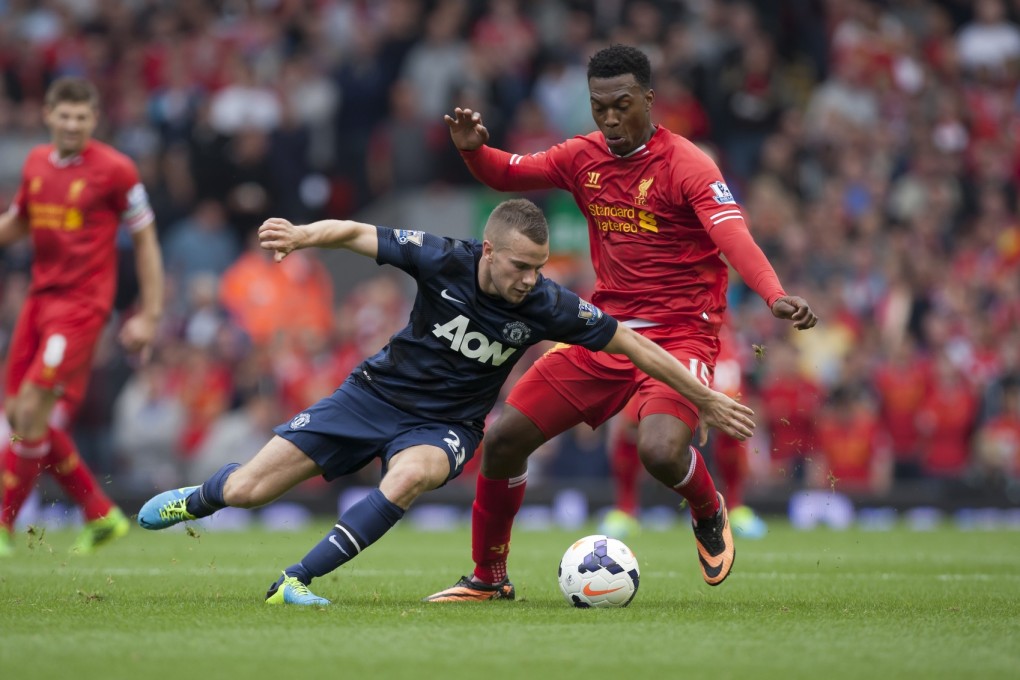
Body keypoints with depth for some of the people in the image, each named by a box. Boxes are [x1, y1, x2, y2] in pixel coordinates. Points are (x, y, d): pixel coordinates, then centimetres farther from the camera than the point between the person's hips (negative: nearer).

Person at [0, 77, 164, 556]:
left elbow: (145, 241, -2)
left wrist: (149, 316, -4)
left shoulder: (114, 170, -7)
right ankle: (100, 514, 16)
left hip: (81, 304, -7)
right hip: (40, 297, 7)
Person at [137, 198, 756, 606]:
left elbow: (631, 342, -12)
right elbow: (357, 234, -14)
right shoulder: (444, 262, -21)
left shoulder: (546, 305, -20)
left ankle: (295, 583, -29)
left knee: (410, 476, -39)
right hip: (376, 394, 1)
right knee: (246, 491, -3)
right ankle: (196, 500, 37)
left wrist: (708, 402, -9)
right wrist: (303, 235, -35)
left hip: (444, 426, 0)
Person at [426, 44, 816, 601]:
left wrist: (774, 296, -46)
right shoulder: (584, 157, 5)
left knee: (660, 451, -31)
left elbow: (734, 237, -28)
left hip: (678, 335, -6)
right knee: (504, 437, 0)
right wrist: (473, 149, -8)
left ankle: (709, 515, 7)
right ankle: (488, 577, 19)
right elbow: (508, 173, 16)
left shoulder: (686, 165, -14)